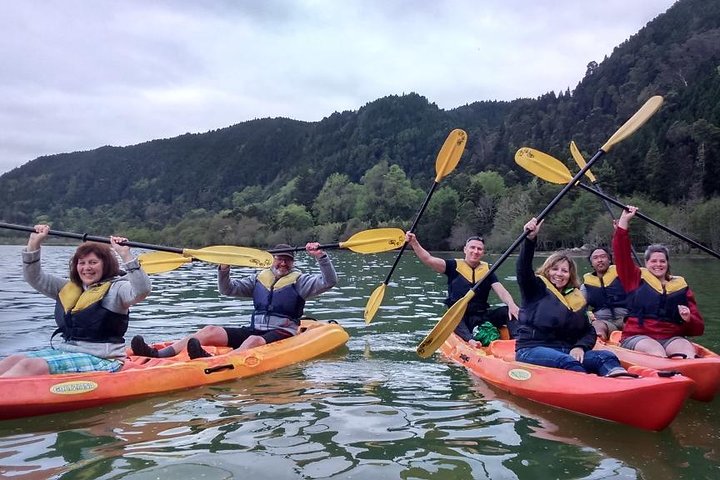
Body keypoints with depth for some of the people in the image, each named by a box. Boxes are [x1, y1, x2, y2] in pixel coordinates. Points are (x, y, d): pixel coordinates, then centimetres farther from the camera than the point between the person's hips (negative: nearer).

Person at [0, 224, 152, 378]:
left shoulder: (115, 288, -4)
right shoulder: (69, 288, 18)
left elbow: (142, 291, -23)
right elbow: (34, 278, 22)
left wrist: (125, 255, -31)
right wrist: (34, 243, 9)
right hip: (64, 352, 8)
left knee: (30, 366, -24)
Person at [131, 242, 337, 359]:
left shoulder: (299, 280, 4)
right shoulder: (259, 278, 17)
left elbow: (329, 281, -8)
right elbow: (228, 290, 14)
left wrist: (320, 256, -21)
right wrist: (224, 269, -3)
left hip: (283, 333, -5)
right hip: (254, 330, 5)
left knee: (254, 341, -38)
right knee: (210, 331, -14)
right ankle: (158, 355, -30)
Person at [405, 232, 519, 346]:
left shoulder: (487, 270, 10)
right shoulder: (455, 266, 4)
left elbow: (501, 291, -2)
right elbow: (428, 259, -8)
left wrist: (512, 305, -24)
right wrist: (414, 243, -24)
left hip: (482, 317, 3)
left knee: (508, 311, -20)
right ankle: (470, 340, -56)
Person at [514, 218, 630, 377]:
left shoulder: (577, 298, 20)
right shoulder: (536, 289, 5)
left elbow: (589, 332, 18)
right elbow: (523, 268, -15)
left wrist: (580, 347, -6)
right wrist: (530, 238, -31)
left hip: (566, 351, 4)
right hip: (533, 350, -4)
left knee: (606, 356, -23)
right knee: (567, 362, -36)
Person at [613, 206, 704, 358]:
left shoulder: (682, 287, 17)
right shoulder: (637, 279, 15)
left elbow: (698, 328, 15)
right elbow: (622, 254, 6)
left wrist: (688, 319, -9)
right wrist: (624, 220, 3)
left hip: (672, 339, 2)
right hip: (638, 338, -2)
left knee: (688, 350, -33)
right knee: (657, 352, -36)